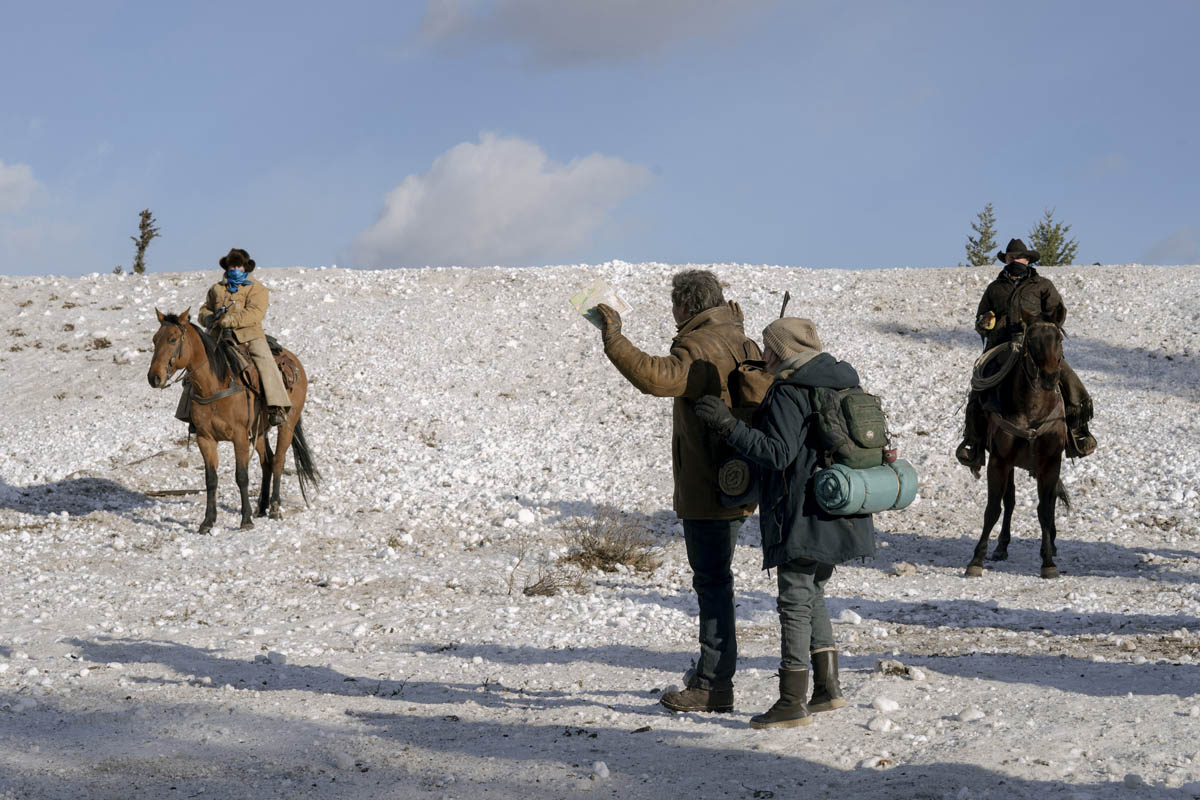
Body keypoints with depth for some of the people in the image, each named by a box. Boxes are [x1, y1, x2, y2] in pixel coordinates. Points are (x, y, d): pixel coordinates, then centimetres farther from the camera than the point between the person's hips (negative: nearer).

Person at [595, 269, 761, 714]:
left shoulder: (700, 349, -18)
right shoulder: (743, 344, 14)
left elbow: (657, 377, -37)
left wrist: (614, 340, -31)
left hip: (706, 490, -10)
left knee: (712, 582, -6)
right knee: (715, 580, 18)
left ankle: (714, 686, -3)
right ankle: (712, 673, 27)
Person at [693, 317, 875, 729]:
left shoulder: (789, 394, -15)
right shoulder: (843, 383, 12)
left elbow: (778, 453, -23)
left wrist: (730, 426, -22)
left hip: (802, 521, -9)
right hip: (839, 520, 9)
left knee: (795, 603, -3)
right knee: (813, 597, 20)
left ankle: (793, 702, 0)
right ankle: (828, 687, 21)